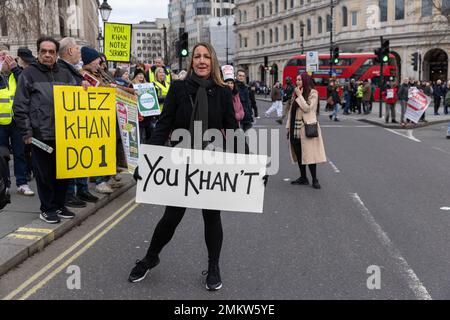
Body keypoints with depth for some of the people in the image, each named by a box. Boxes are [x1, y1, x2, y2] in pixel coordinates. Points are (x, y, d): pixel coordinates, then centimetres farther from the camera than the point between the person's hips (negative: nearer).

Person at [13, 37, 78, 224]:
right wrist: (26, 132, -8)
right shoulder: (29, 74, 0)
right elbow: (20, 107, -3)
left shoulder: (65, 75, 12)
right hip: (41, 134, -4)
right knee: (45, 174, 3)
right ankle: (47, 209, 14)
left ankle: (59, 205, 24)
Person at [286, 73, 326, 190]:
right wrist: (289, 126, 12)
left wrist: (299, 95, -11)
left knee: (309, 154, -6)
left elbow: (307, 108, -17)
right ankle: (303, 178, 18)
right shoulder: (296, 93, 16)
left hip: (307, 128, -7)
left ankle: (315, 180, 0)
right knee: (298, 153, 8)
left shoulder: (313, 93, -4)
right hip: (295, 128, 7)